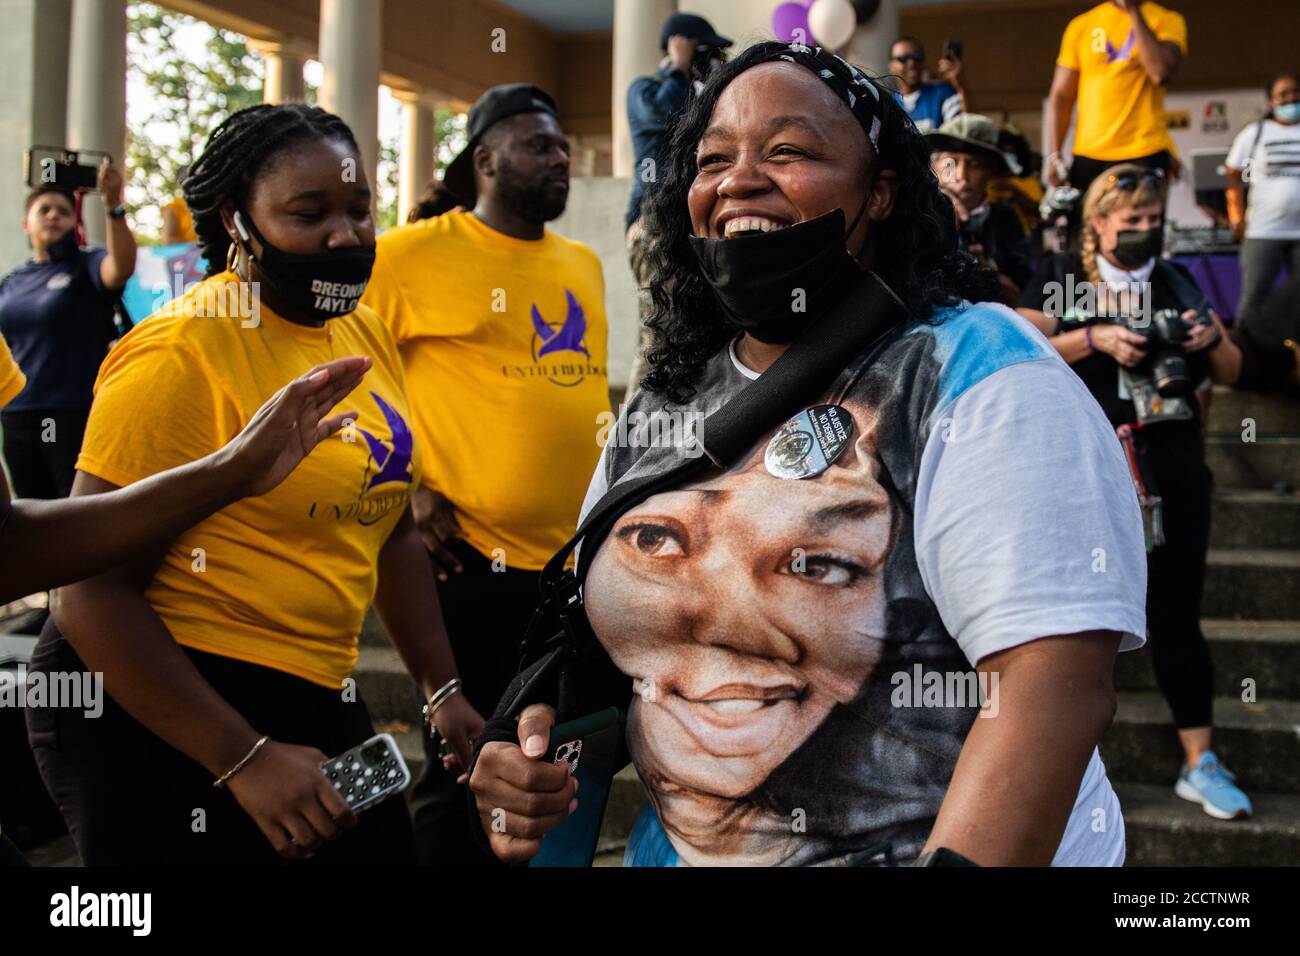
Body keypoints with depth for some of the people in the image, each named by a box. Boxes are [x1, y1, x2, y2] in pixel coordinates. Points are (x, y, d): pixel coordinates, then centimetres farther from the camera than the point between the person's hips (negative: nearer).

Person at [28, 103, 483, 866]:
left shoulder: (368, 336, 5)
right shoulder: (183, 353, -17)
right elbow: (91, 588, -19)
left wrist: (442, 689, 13)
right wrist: (245, 759, -22)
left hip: (315, 695, 8)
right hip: (158, 708, -7)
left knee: (389, 846, 16)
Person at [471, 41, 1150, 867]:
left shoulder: (984, 375, -17)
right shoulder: (661, 402, 1)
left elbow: (1058, 684, -26)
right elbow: (600, 630, 11)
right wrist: (531, 747, -8)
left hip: (938, 850, -5)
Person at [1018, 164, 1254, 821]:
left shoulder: (1177, 282, 14)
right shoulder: (1058, 278, 5)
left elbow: (1231, 374, 16)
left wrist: (1211, 338, -5)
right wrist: (1095, 338, -18)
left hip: (1172, 463, 3)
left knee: (1175, 613, 3)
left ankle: (1200, 764, 9)